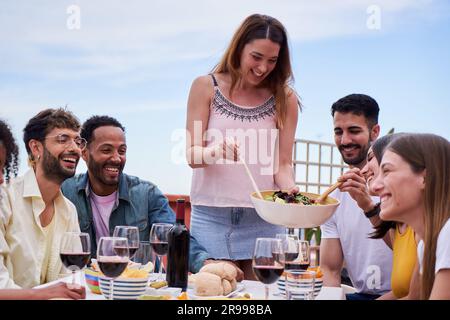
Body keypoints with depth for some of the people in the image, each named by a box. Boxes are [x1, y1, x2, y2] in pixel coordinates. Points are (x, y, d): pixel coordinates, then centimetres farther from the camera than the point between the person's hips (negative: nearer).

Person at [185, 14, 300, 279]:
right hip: (212, 217, -1)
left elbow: (283, 163, 3)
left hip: (264, 219, 1)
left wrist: (290, 188, -19)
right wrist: (216, 151, -26)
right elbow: (192, 155, -4)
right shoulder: (206, 87, 1)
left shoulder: (285, 98, 3)